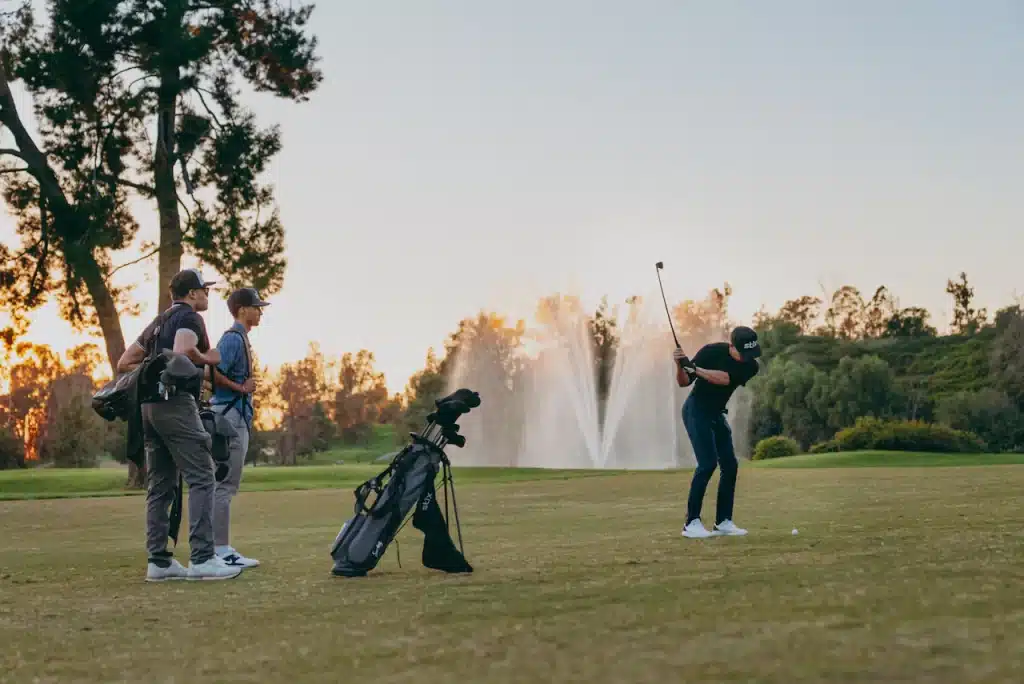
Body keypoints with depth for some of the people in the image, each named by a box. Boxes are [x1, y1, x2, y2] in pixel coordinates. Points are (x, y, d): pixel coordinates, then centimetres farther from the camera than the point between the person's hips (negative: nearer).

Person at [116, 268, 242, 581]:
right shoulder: (189, 318, -2)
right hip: (177, 405, -9)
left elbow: (124, 363, 22)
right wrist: (207, 358, -6)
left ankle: (158, 561, 9)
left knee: (160, 486, 10)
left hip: (149, 406, 9)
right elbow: (183, 351, -23)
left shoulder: (157, 323, 23)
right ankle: (202, 559, -16)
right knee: (202, 478, -10)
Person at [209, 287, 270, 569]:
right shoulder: (233, 338, -11)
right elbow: (214, 374, -22)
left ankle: (222, 550, 15)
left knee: (226, 484, 11)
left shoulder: (241, 338, 19)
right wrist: (241, 388, -14)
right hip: (229, 415, -10)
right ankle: (220, 550, -8)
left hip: (238, 417, 10)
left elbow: (217, 373, 18)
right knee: (225, 484, -9)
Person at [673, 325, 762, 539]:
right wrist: (680, 365, -33)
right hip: (696, 410, -6)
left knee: (730, 465, 1)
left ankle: (723, 521, 10)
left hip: (717, 414, 6)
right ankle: (691, 523, -17)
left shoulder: (751, 366, -8)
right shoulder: (712, 351, -18)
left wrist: (695, 369, -36)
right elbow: (683, 382, -13)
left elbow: (724, 378, -26)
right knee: (708, 463, -18)